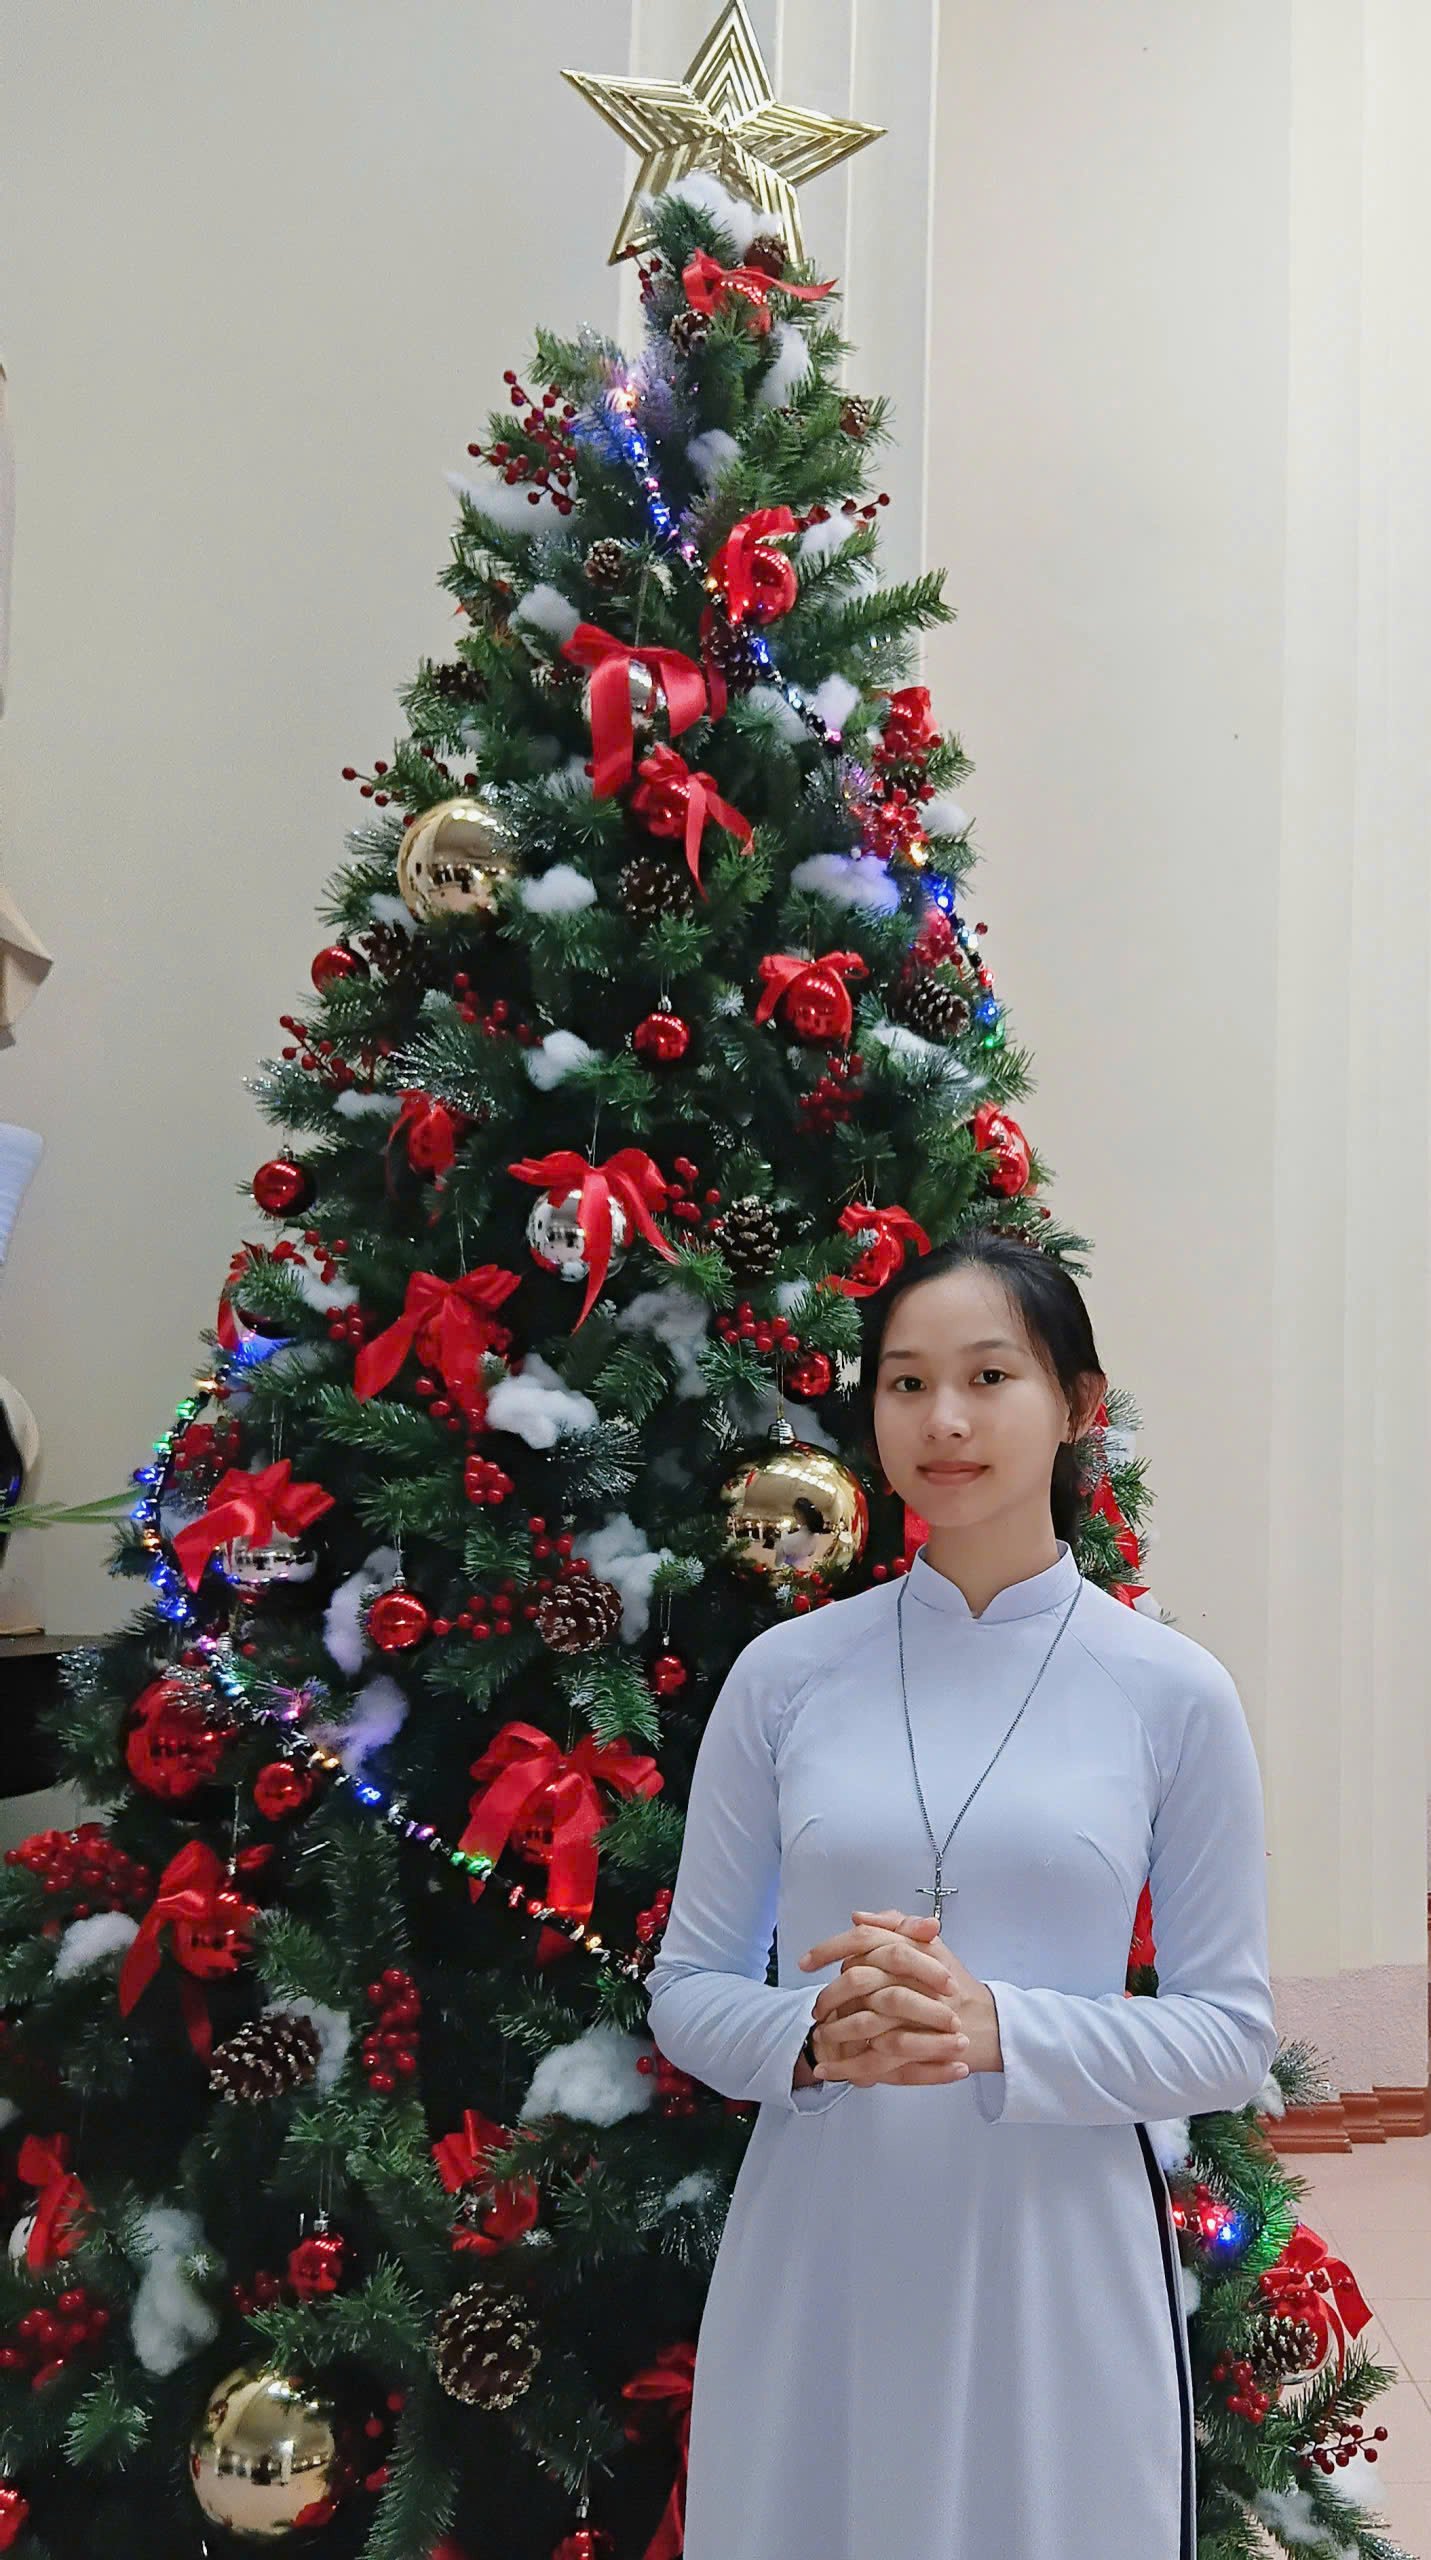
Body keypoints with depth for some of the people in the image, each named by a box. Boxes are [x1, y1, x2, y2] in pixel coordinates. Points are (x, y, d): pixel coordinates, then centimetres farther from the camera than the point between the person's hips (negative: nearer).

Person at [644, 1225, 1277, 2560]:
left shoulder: (1174, 1692, -5)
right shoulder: (783, 1673, -1)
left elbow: (1232, 2029, -2)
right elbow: (686, 1987, 4)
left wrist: (996, 2029, -17)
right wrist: (814, 2039, -17)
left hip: (1057, 2259, -1)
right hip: (814, 2256, 1)